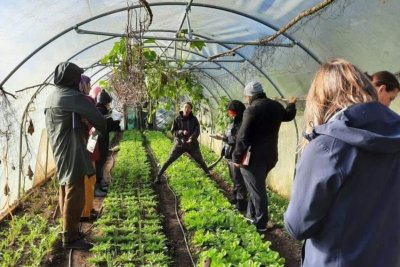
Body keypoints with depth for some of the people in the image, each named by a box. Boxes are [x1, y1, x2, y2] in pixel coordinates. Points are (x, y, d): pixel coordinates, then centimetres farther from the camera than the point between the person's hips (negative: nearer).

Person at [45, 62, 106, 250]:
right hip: (72, 153, -9)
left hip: (59, 153, 10)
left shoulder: (51, 98, 12)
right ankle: (70, 237, 2)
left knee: (65, 192, 17)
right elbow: (96, 118, -12)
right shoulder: (74, 97, -16)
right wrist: (104, 128, 9)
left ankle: (69, 229, 28)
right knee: (74, 195, -4)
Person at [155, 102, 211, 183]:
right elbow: (173, 131, -3)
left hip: (192, 144, 1)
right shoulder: (177, 119, -4)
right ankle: (158, 176, 6)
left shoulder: (194, 119, -2)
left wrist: (191, 138, -27)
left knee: (200, 161, 10)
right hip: (179, 144, -1)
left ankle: (209, 174, 32)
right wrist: (182, 132, -20)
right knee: (168, 161, -4)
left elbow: (197, 131, -9)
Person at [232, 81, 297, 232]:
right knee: (257, 187, 21)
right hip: (270, 155, 8)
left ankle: (260, 224, 10)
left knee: (257, 190, 1)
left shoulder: (252, 109, -18)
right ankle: (251, 215, 32)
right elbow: (288, 116, 30)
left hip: (254, 157, -8)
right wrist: (291, 105, 51)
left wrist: (237, 158, -11)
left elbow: (243, 137, -20)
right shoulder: (276, 106, 7)